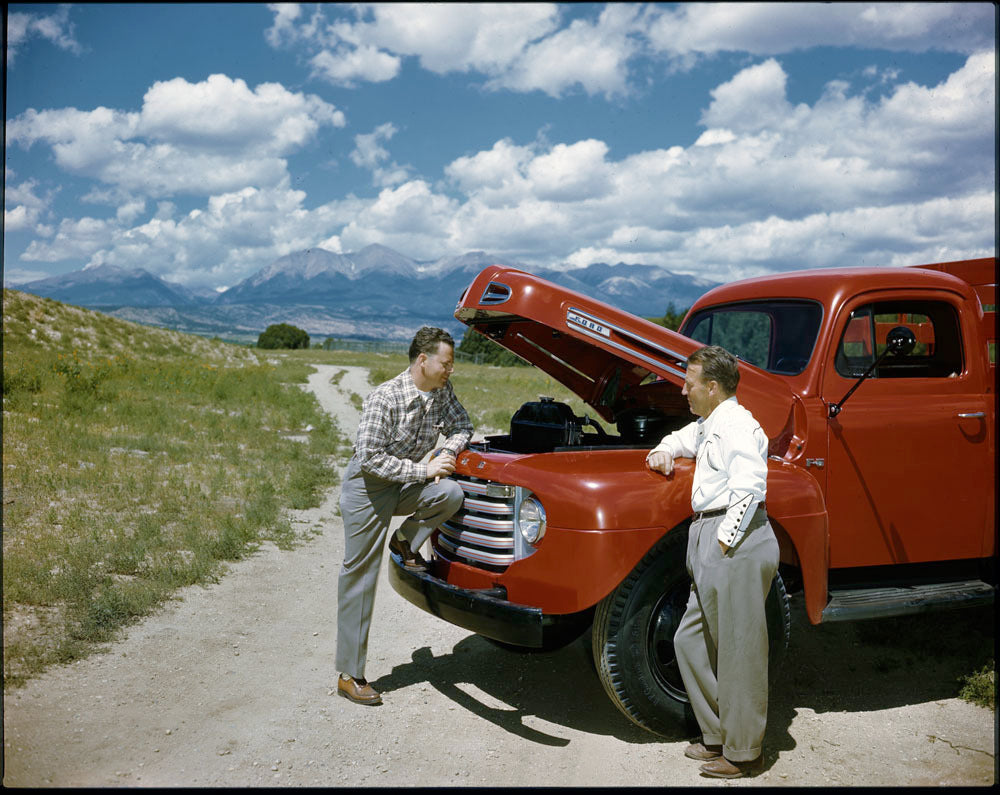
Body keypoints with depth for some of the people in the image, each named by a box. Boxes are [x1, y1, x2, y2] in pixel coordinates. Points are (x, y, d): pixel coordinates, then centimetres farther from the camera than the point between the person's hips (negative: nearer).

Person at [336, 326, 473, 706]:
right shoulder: (384, 398, -24)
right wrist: (423, 470, -24)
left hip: (406, 485, 6)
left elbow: (461, 426, 10)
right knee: (359, 578, -3)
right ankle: (349, 676, 7)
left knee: (452, 493, -26)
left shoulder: (442, 392, -4)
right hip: (367, 488, -6)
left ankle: (406, 541, 3)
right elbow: (369, 457, -24)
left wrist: (446, 452, -12)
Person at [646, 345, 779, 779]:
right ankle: (718, 736, 25)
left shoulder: (739, 425, -12)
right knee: (690, 640, 14)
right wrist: (663, 452, 19)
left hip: (736, 545, -11)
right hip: (708, 546, 11)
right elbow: (681, 438, 41)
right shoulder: (708, 425, 19)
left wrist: (724, 540, -22)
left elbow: (749, 489, -22)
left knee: (739, 651, -1)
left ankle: (742, 752, 11)